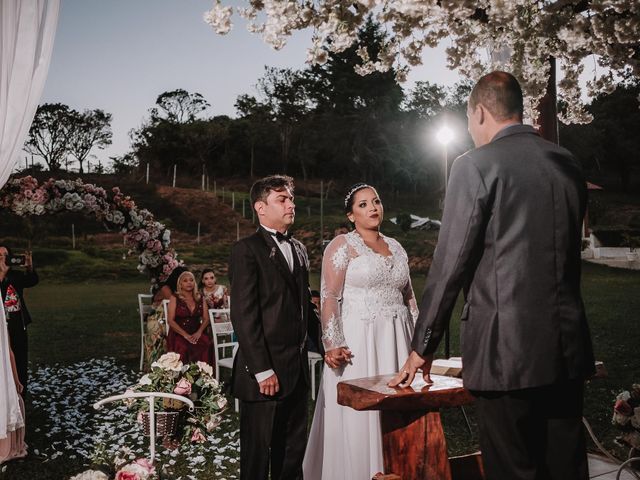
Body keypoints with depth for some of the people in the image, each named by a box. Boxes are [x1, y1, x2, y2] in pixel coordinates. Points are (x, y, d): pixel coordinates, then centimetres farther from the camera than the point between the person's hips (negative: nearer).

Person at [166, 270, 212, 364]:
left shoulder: (200, 298, 14)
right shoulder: (175, 298, 4)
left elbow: (206, 319, 9)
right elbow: (170, 320, -4)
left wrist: (199, 332, -10)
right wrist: (185, 335, -14)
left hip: (196, 334, 3)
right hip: (179, 334, -3)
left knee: (206, 344, -30)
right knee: (183, 348, -35)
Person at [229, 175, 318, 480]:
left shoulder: (298, 249, 16)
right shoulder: (247, 250, -8)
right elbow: (243, 315, -14)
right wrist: (262, 371, -17)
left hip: (297, 371, 7)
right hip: (265, 372, -7)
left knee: (293, 452, 14)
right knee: (257, 455, 5)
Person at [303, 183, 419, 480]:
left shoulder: (396, 247, 15)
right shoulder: (342, 245, -3)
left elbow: (409, 297, 18)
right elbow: (329, 296, -10)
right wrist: (332, 344, -20)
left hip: (396, 342, 5)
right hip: (358, 341, -5)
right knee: (358, 417, -1)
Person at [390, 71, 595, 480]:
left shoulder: (476, 166, -8)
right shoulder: (569, 164, 11)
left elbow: (450, 265, -9)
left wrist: (422, 347, -1)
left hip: (507, 348, -6)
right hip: (568, 344, 6)